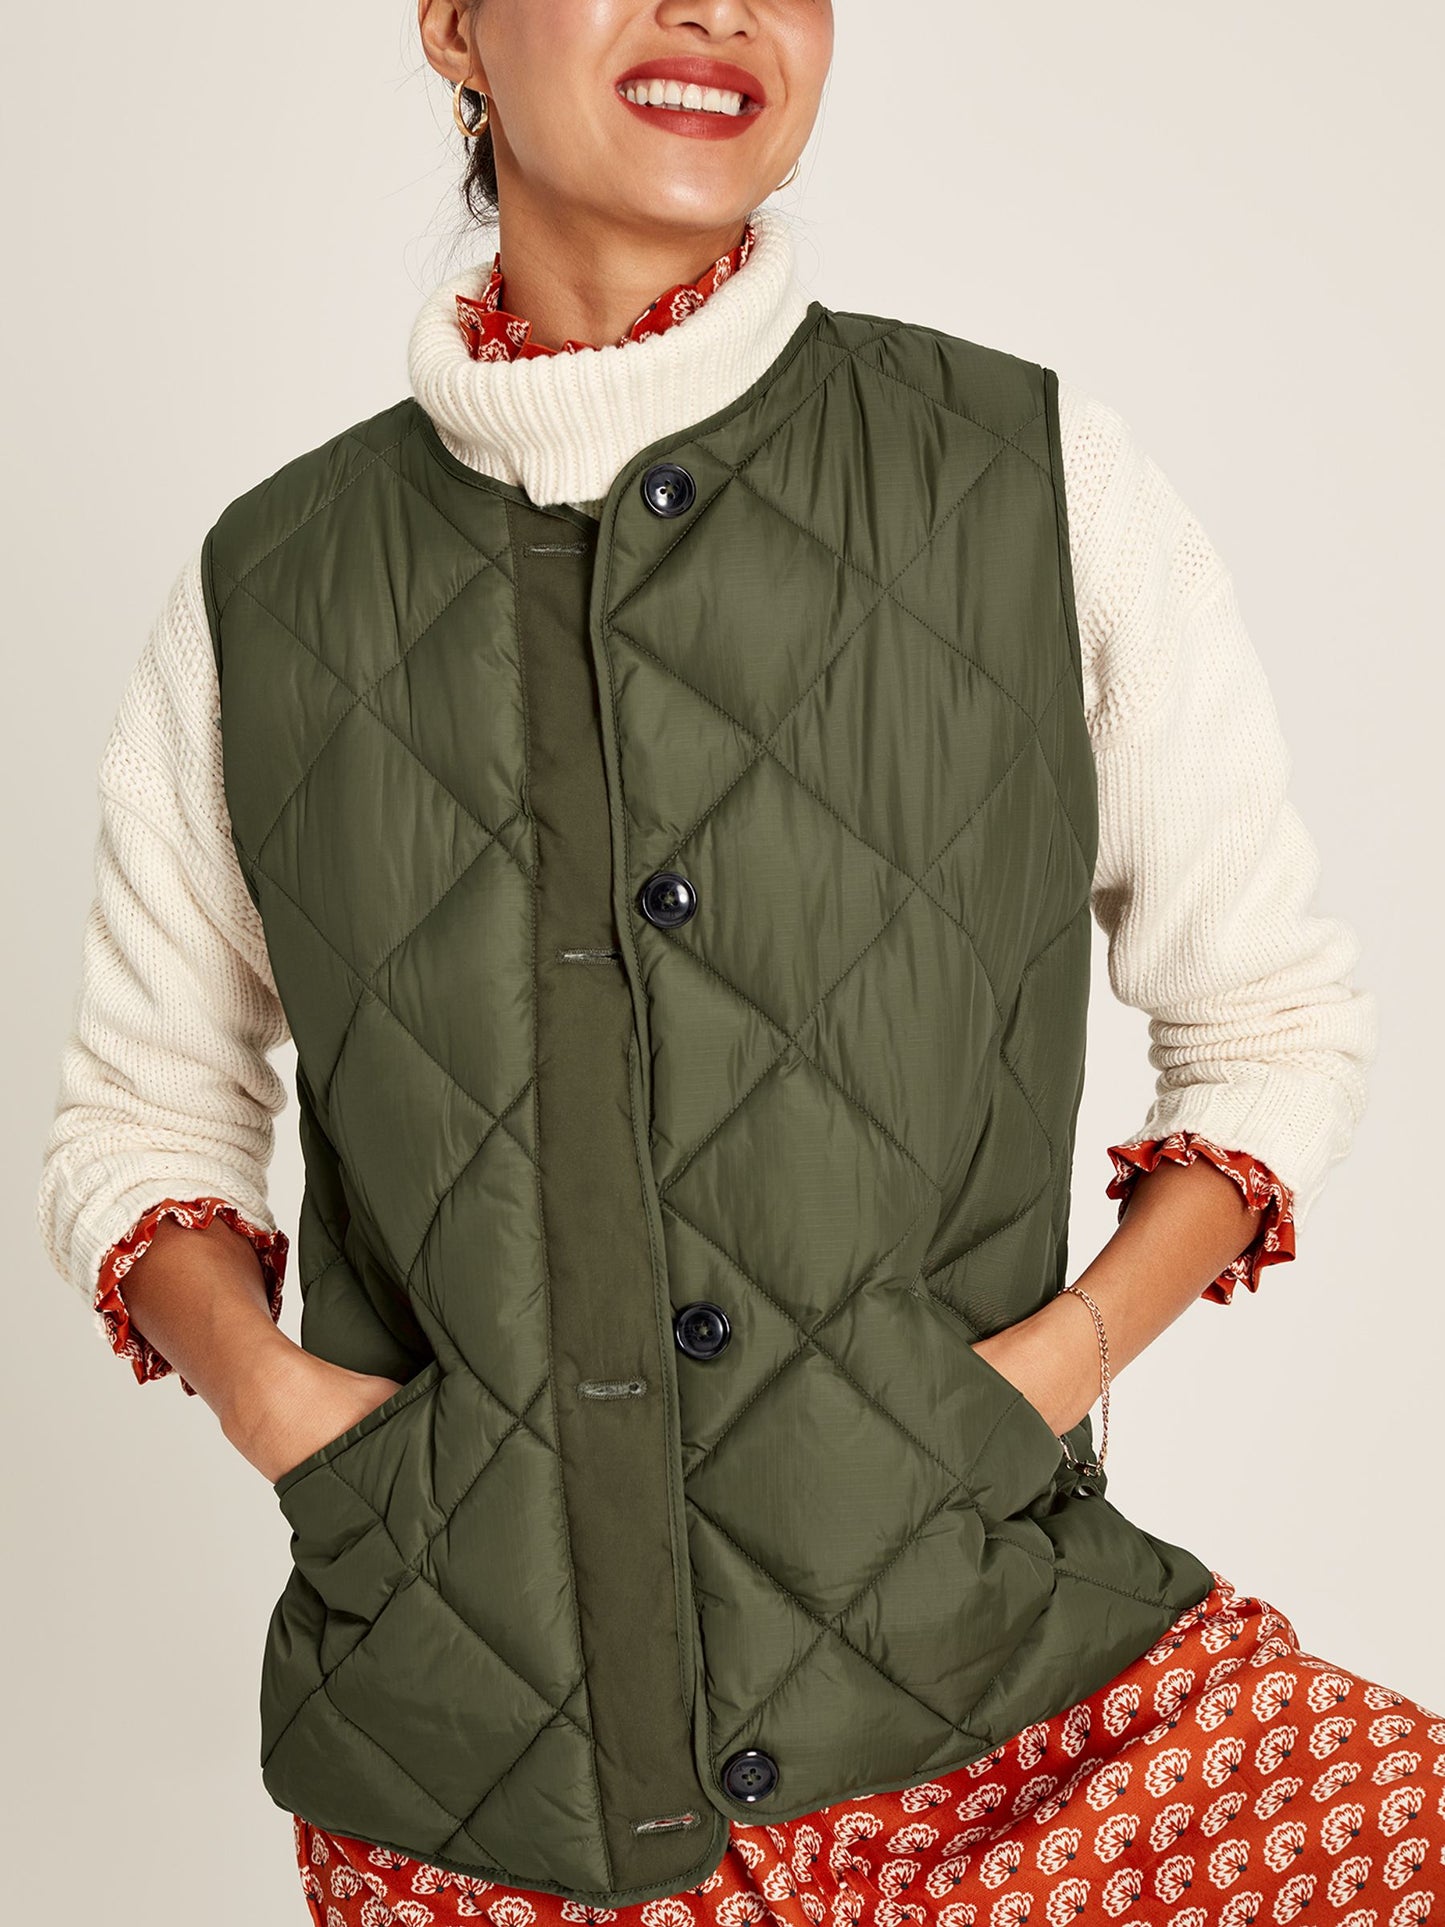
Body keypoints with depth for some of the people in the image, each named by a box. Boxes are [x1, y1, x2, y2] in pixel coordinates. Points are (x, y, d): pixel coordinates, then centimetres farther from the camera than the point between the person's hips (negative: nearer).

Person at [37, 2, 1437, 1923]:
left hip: (975, 1692, 0)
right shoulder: (260, 595, 0)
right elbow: (144, 1110, 13)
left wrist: (1071, 1348, -8)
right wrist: (261, 1383, -6)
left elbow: (1274, 1013, 7)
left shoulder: (1042, 486, -3)